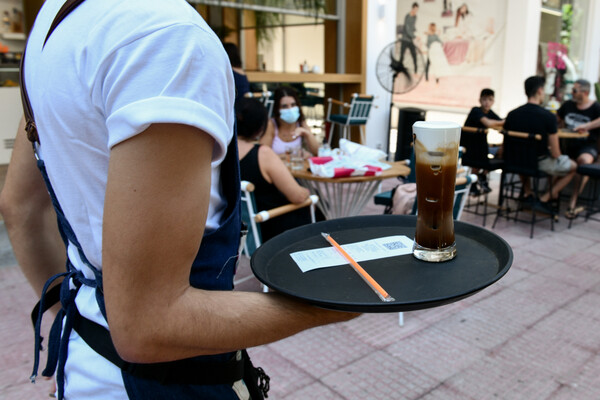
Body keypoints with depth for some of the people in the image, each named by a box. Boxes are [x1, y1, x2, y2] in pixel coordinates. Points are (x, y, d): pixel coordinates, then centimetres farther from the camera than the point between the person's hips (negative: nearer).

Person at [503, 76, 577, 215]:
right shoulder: (548, 117, -19)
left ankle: (527, 193, 29)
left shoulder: (512, 115, -8)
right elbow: (555, 154, -16)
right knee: (572, 167, 24)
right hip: (541, 163, -4)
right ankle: (544, 199, 10)